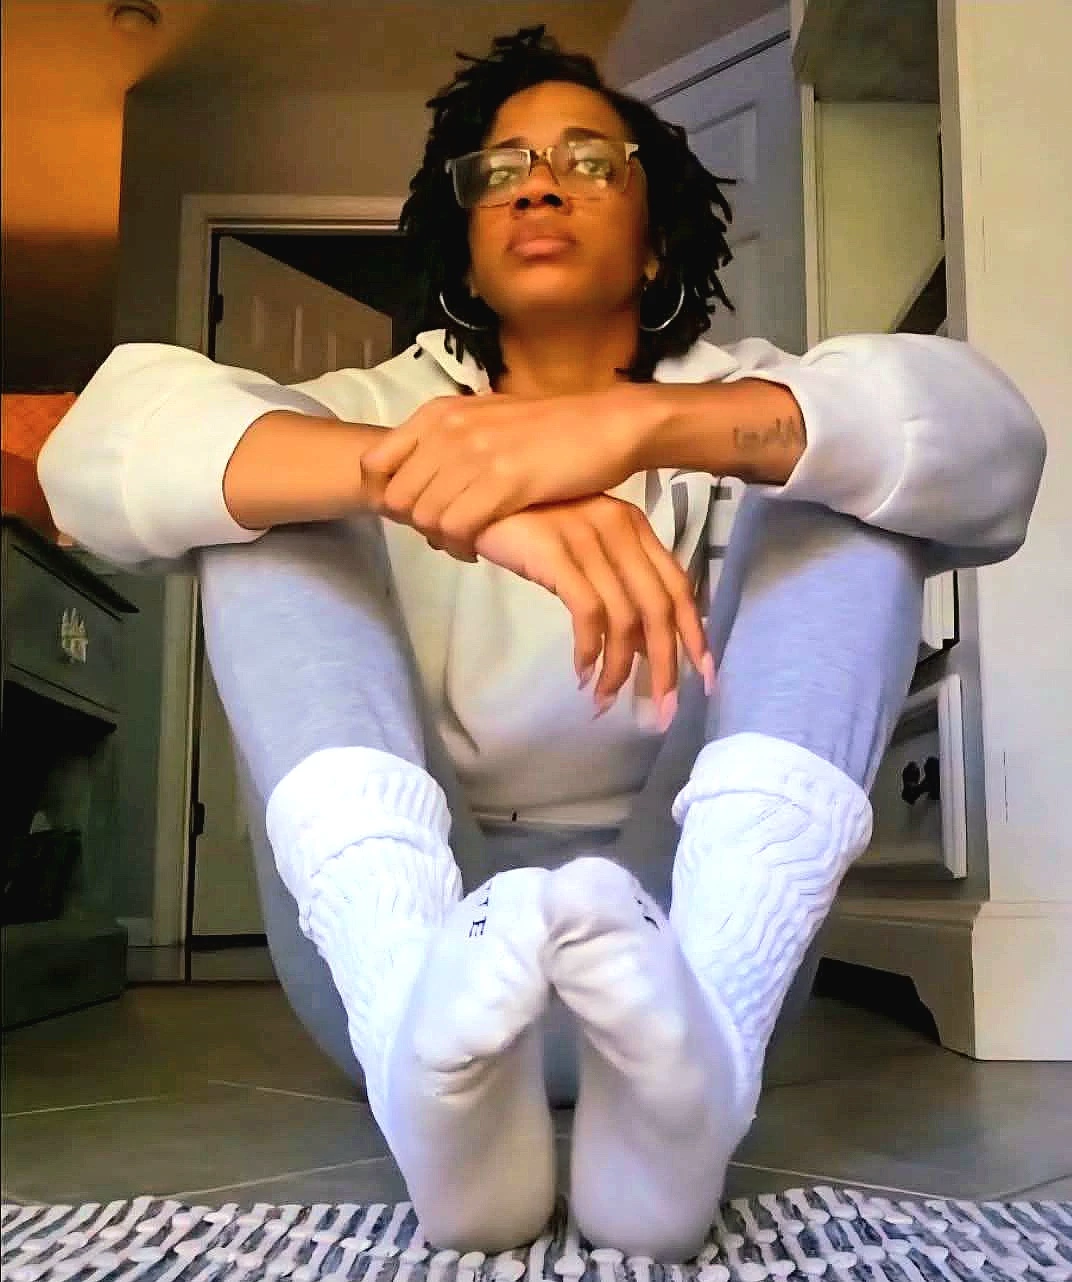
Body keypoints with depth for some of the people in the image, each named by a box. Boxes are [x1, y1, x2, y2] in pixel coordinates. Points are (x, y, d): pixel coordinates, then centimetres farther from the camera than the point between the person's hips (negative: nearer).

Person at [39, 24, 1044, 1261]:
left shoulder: (735, 401, 9)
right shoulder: (380, 407, 9)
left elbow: (990, 434, -14)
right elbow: (101, 442, -12)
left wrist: (634, 422, -31)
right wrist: (421, 473, -32)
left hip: (673, 937, 0)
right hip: (393, 938, 1)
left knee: (840, 473, -11)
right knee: (276, 488, -10)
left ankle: (705, 1015, -36)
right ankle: (417, 989, -37)